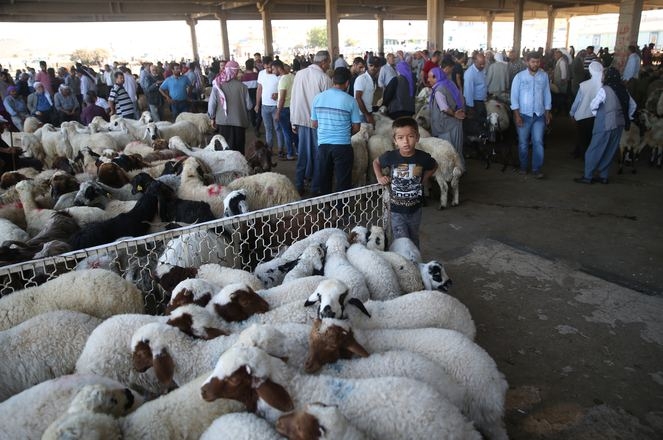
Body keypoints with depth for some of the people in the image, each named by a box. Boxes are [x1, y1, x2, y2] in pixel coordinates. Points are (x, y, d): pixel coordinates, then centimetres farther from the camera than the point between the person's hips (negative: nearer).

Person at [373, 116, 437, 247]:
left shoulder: (423, 157, -13)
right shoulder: (390, 157, -16)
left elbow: (434, 166, 11)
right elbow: (376, 162, 7)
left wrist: (424, 179, -2)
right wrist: (380, 177, -7)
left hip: (415, 209, 2)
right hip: (397, 211, -2)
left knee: (414, 239, 22)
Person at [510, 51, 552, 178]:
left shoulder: (544, 76, 1)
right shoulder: (519, 76, -5)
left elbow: (547, 95, 7)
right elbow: (514, 96, -6)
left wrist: (547, 113, 7)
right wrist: (517, 115, -11)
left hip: (539, 115, 1)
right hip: (523, 115, -1)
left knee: (538, 142, -3)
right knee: (523, 143, 8)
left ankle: (537, 169, 4)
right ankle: (523, 166, 23)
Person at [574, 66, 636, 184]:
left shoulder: (604, 89, -13)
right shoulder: (623, 90, 9)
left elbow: (593, 105, -14)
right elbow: (632, 105, 16)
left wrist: (597, 115, 3)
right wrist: (626, 118, 21)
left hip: (605, 125, -7)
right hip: (619, 125, 7)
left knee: (595, 150, 0)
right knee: (609, 151, 13)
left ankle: (588, 176, 3)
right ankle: (603, 176, 17)